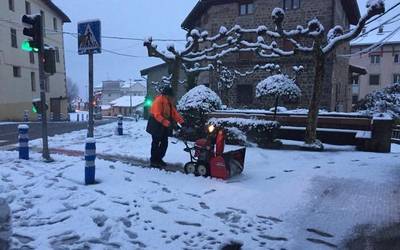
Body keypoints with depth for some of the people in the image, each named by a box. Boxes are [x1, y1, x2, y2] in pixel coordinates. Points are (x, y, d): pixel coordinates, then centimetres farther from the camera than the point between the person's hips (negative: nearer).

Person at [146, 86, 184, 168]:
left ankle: (159, 159, 21)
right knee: (156, 143, -2)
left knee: (164, 143, 8)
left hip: (164, 127, 8)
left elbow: (174, 113, 7)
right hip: (156, 125, -8)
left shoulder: (169, 102, 11)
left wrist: (181, 122, -6)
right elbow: (157, 115, -26)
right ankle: (153, 161, 7)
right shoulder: (158, 101, -17)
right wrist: (167, 123, -35)